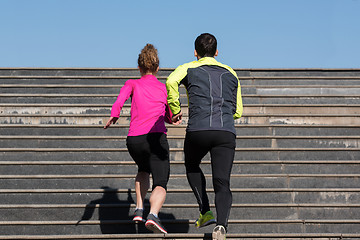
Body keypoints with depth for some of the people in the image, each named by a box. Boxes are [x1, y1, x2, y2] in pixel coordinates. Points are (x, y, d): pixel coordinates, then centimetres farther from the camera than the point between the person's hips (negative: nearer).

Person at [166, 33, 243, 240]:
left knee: (192, 167, 27)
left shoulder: (189, 68, 15)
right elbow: (238, 112, 25)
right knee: (222, 184, -1)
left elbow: (171, 81, -9)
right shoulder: (231, 74, 25)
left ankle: (206, 211, 13)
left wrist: (175, 110, 2)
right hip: (226, 133, 2)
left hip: (198, 130, -1)